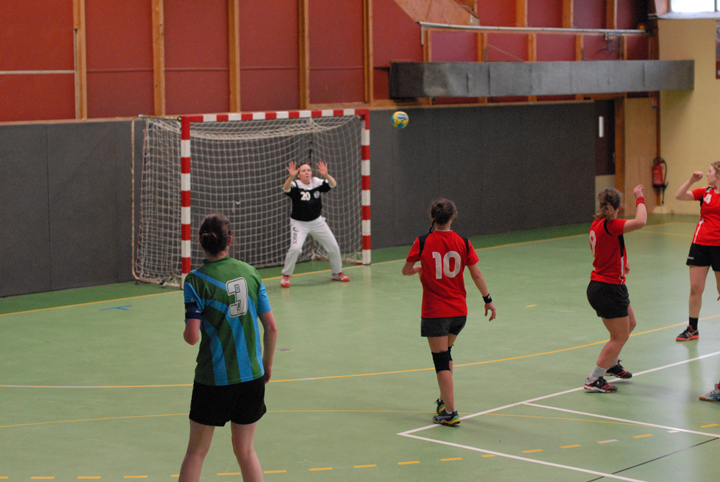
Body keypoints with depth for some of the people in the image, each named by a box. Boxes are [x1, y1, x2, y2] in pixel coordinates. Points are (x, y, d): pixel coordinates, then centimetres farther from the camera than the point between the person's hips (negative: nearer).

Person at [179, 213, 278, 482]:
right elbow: (271, 327, 2)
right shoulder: (250, 273, 1)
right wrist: (267, 362, 16)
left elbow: (192, 336, -17)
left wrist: (185, 332, 6)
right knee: (245, 450, 15)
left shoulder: (196, 280, -11)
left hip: (214, 378, -3)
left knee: (196, 451, 12)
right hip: (252, 375, 3)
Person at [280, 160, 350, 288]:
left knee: (333, 247, 7)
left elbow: (332, 184, -18)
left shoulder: (316, 182, -5)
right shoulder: (295, 185, -15)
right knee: (295, 248, -23)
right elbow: (286, 188, -36)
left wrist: (326, 175, -39)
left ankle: (337, 272, 29)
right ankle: (286, 276, -5)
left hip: (317, 222, 4)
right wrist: (291, 177, -56)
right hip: (299, 223, -4)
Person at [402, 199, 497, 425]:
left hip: (435, 311, -4)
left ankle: (450, 412, -3)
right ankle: (444, 401, 33)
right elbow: (476, 274, 0)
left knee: (441, 360, 0)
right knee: (446, 353, 25)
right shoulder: (463, 242, -3)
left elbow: (406, 270, -1)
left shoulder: (422, 242, -9)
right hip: (459, 311, 4)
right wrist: (488, 300, 9)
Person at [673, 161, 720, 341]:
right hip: (700, 245, 3)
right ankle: (692, 329, 14)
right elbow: (679, 196, -2)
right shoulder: (705, 192, 5)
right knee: (695, 288, 4)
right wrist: (691, 180, -12)